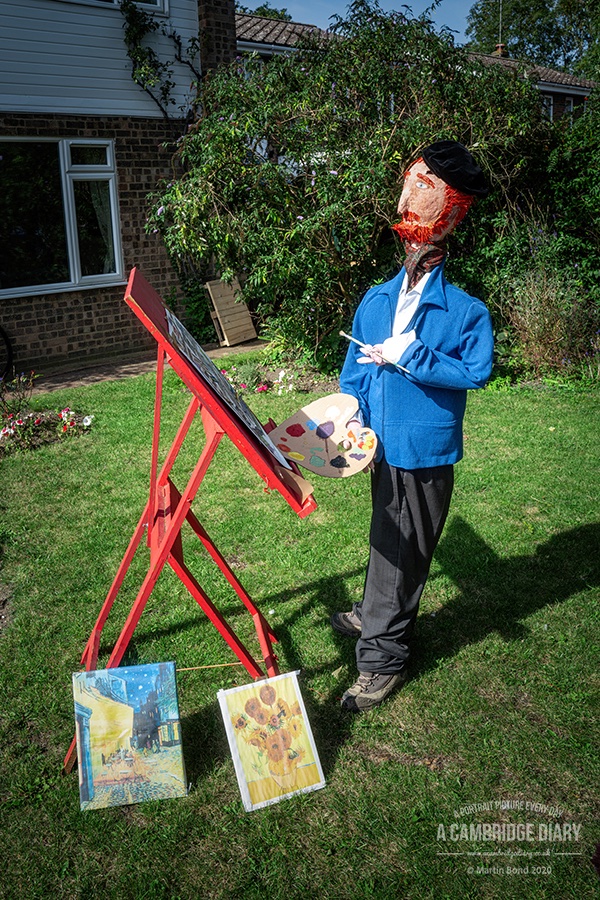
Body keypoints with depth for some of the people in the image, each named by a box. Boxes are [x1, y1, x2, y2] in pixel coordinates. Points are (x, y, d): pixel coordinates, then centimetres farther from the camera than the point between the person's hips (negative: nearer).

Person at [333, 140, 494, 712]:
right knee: (388, 541, 23)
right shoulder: (375, 300, 7)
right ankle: (375, 615, 45)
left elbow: (476, 370, -19)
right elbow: (356, 367, 11)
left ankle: (382, 658, 16)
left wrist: (409, 355, -20)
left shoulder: (466, 311, -9)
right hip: (383, 445, 5)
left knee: (401, 551, 2)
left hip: (426, 451, -5)